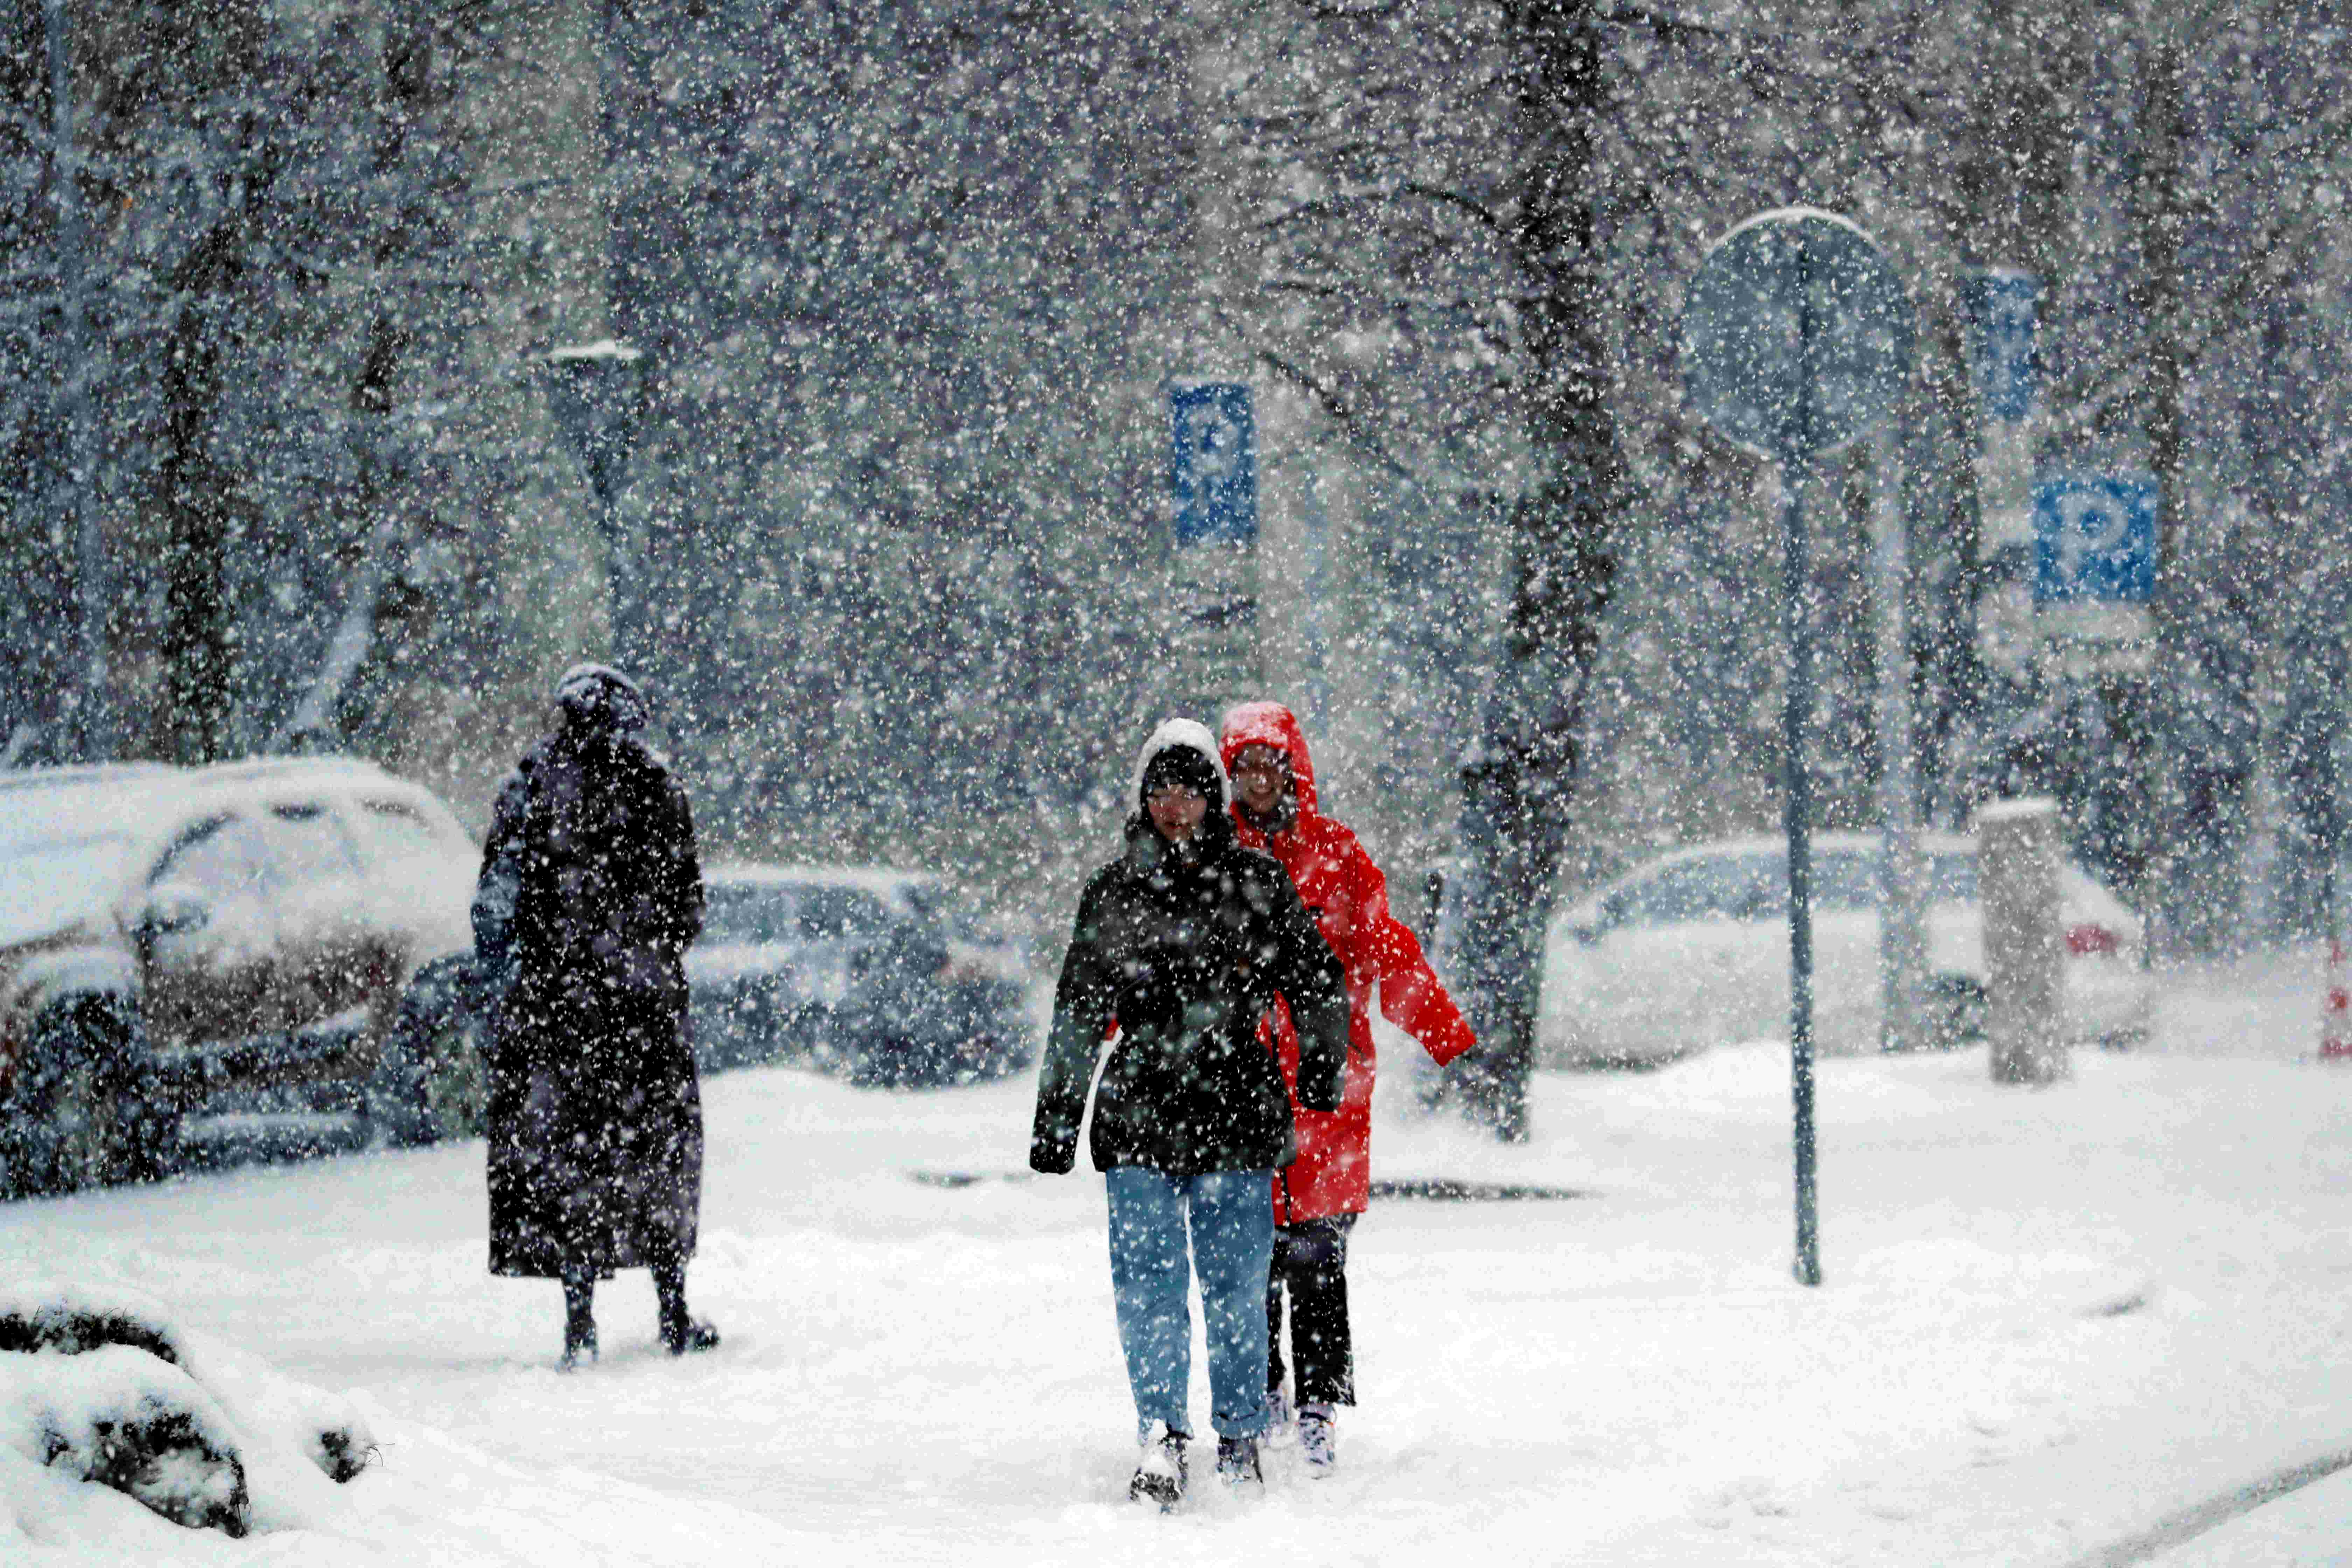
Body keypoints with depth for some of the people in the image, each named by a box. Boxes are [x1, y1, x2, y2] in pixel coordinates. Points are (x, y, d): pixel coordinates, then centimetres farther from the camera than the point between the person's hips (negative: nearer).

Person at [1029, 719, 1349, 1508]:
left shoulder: (1256, 882, 3)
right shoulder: (1115, 891, 6)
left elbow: (1316, 983, 13)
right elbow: (1077, 1014, 12)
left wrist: (1321, 1066, 13)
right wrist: (1057, 1115, 12)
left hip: (1237, 1115, -1)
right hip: (1139, 1112, 1)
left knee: (1236, 1285, 2)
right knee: (1147, 1281, -6)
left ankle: (1240, 1438, 16)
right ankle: (1162, 1442, 0)